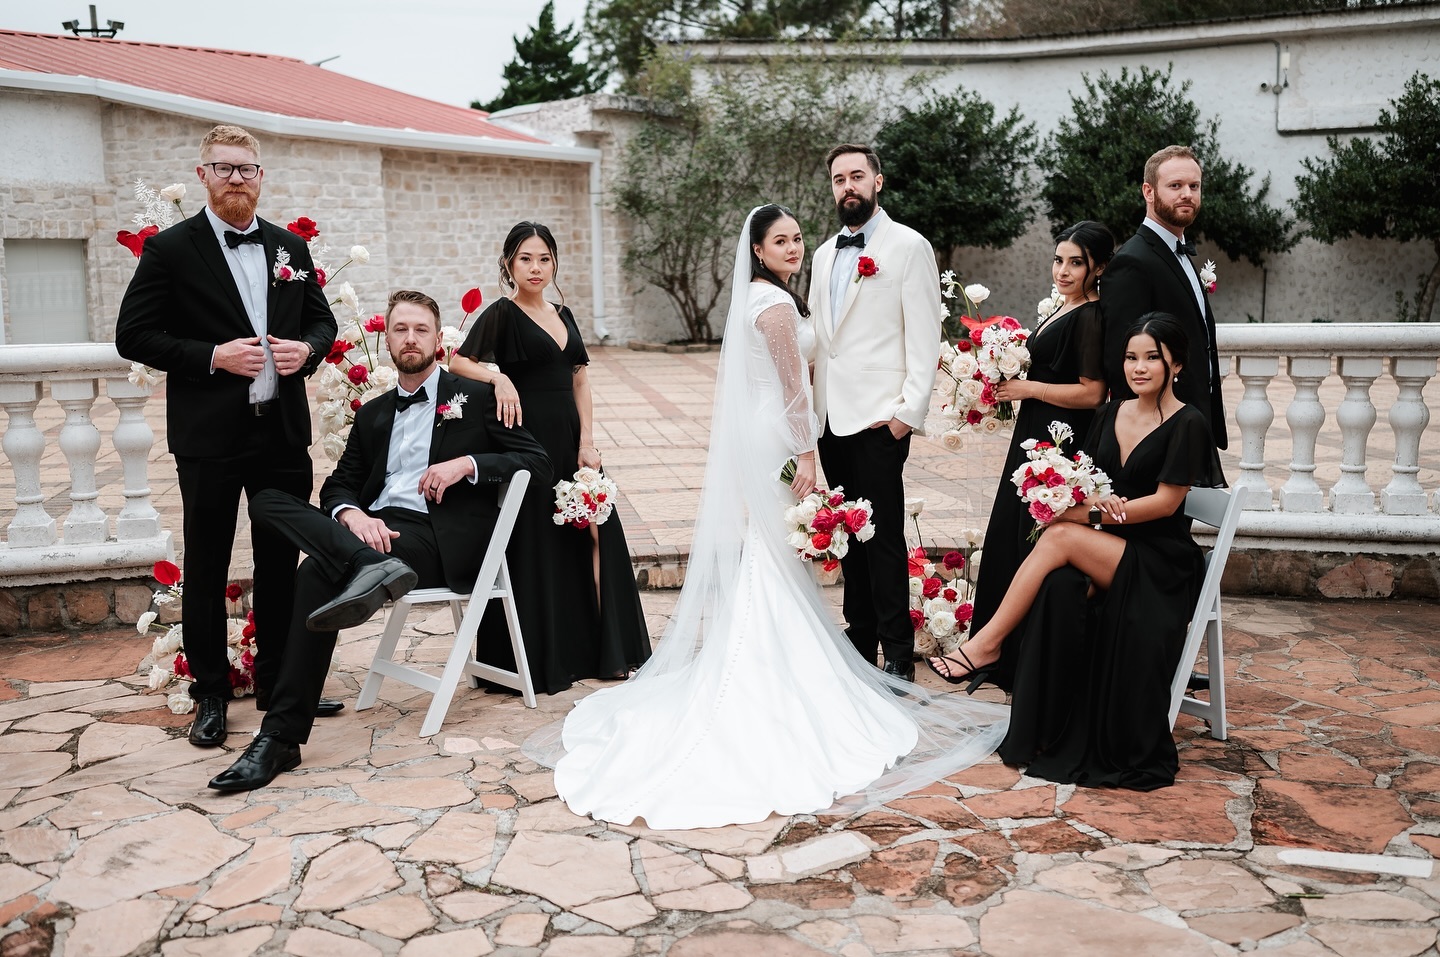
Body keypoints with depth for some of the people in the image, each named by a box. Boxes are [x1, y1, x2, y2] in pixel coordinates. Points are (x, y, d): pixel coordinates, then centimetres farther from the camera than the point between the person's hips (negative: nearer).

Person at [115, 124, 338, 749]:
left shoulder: (291, 247, 10)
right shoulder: (171, 248, -3)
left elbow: (322, 320, 17)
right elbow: (134, 335, -5)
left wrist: (306, 349, -6)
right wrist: (213, 357, -17)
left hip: (284, 432, 4)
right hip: (209, 437, -4)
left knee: (281, 563, 11)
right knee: (206, 569, 6)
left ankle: (279, 682, 25)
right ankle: (210, 694, 18)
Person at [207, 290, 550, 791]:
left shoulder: (475, 396, 12)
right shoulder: (373, 413, 26)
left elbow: (537, 462, 5)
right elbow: (338, 485, 17)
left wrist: (467, 463, -12)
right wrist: (352, 515, -9)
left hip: (446, 540, -6)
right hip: (375, 529, 6)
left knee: (319, 573, -31)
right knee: (268, 501, -20)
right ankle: (372, 568, -44)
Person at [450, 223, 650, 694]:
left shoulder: (563, 315, 15)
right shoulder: (502, 314, -3)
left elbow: (580, 383, 10)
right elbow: (459, 362, -15)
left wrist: (587, 442, 0)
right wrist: (497, 376, -32)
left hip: (570, 439, 6)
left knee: (591, 535, 5)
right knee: (535, 544, -1)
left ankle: (599, 649, 16)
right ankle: (539, 659, 9)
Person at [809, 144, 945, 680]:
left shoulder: (908, 246, -2)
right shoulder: (824, 255, 18)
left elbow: (924, 335, -8)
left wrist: (909, 409, -15)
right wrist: (813, 405, 12)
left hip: (879, 417, -7)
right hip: (832, 417, 7)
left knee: (883, 536, -5)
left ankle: (898, 655, 3)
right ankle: (860, 639, 22)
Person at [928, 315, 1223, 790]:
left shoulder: (1188, 425, -6)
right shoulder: (1110, 415, 13)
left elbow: (1166, 501, -11)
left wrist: (1095, 513, -14)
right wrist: (1091, 506, -11)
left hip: (1160, 564, -5)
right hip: (1104, 552, 5)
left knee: (1060, 537, -30)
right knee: (1058, 586, -29)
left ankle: (987, 643, -19)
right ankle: (1048, 736, -24)